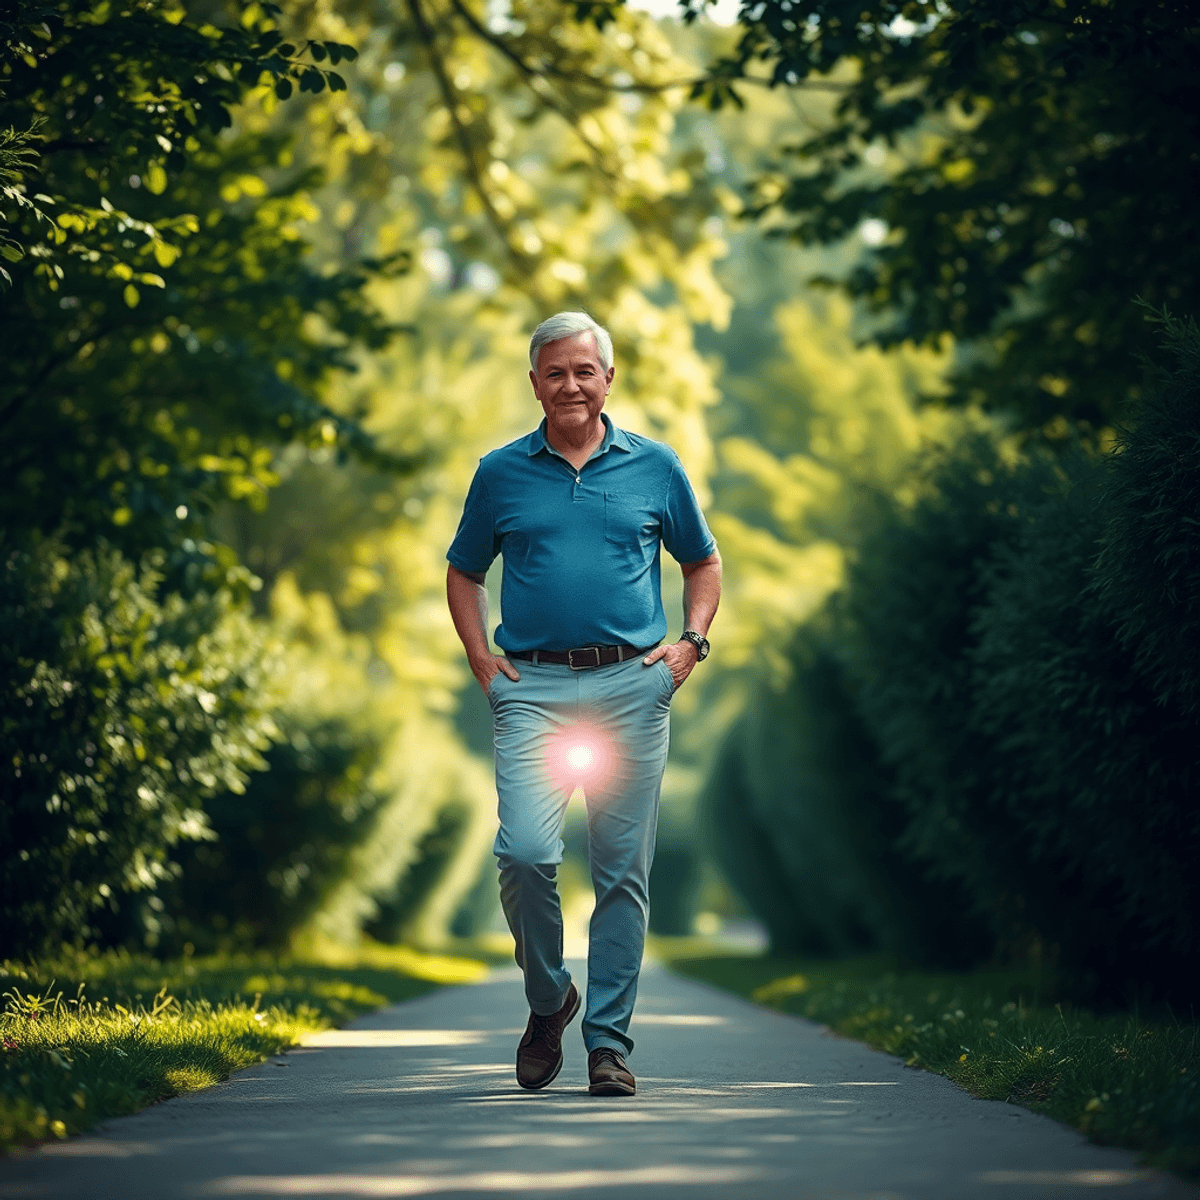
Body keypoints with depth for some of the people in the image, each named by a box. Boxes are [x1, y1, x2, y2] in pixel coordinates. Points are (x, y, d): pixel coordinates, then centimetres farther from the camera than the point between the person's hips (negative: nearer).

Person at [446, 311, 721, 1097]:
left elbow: (703, 563, 19)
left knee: (624, 872, 1)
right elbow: (464, 573, 19)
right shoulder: (501, 473, 9)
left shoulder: (655, 467, 9)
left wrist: (691, 643, 3)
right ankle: (548, 1000, 9)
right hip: (532, 688, 0)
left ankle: (609, 1041, 10)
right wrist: (482, 659, 5)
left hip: (632, 687, 1)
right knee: (526, 852, -16)